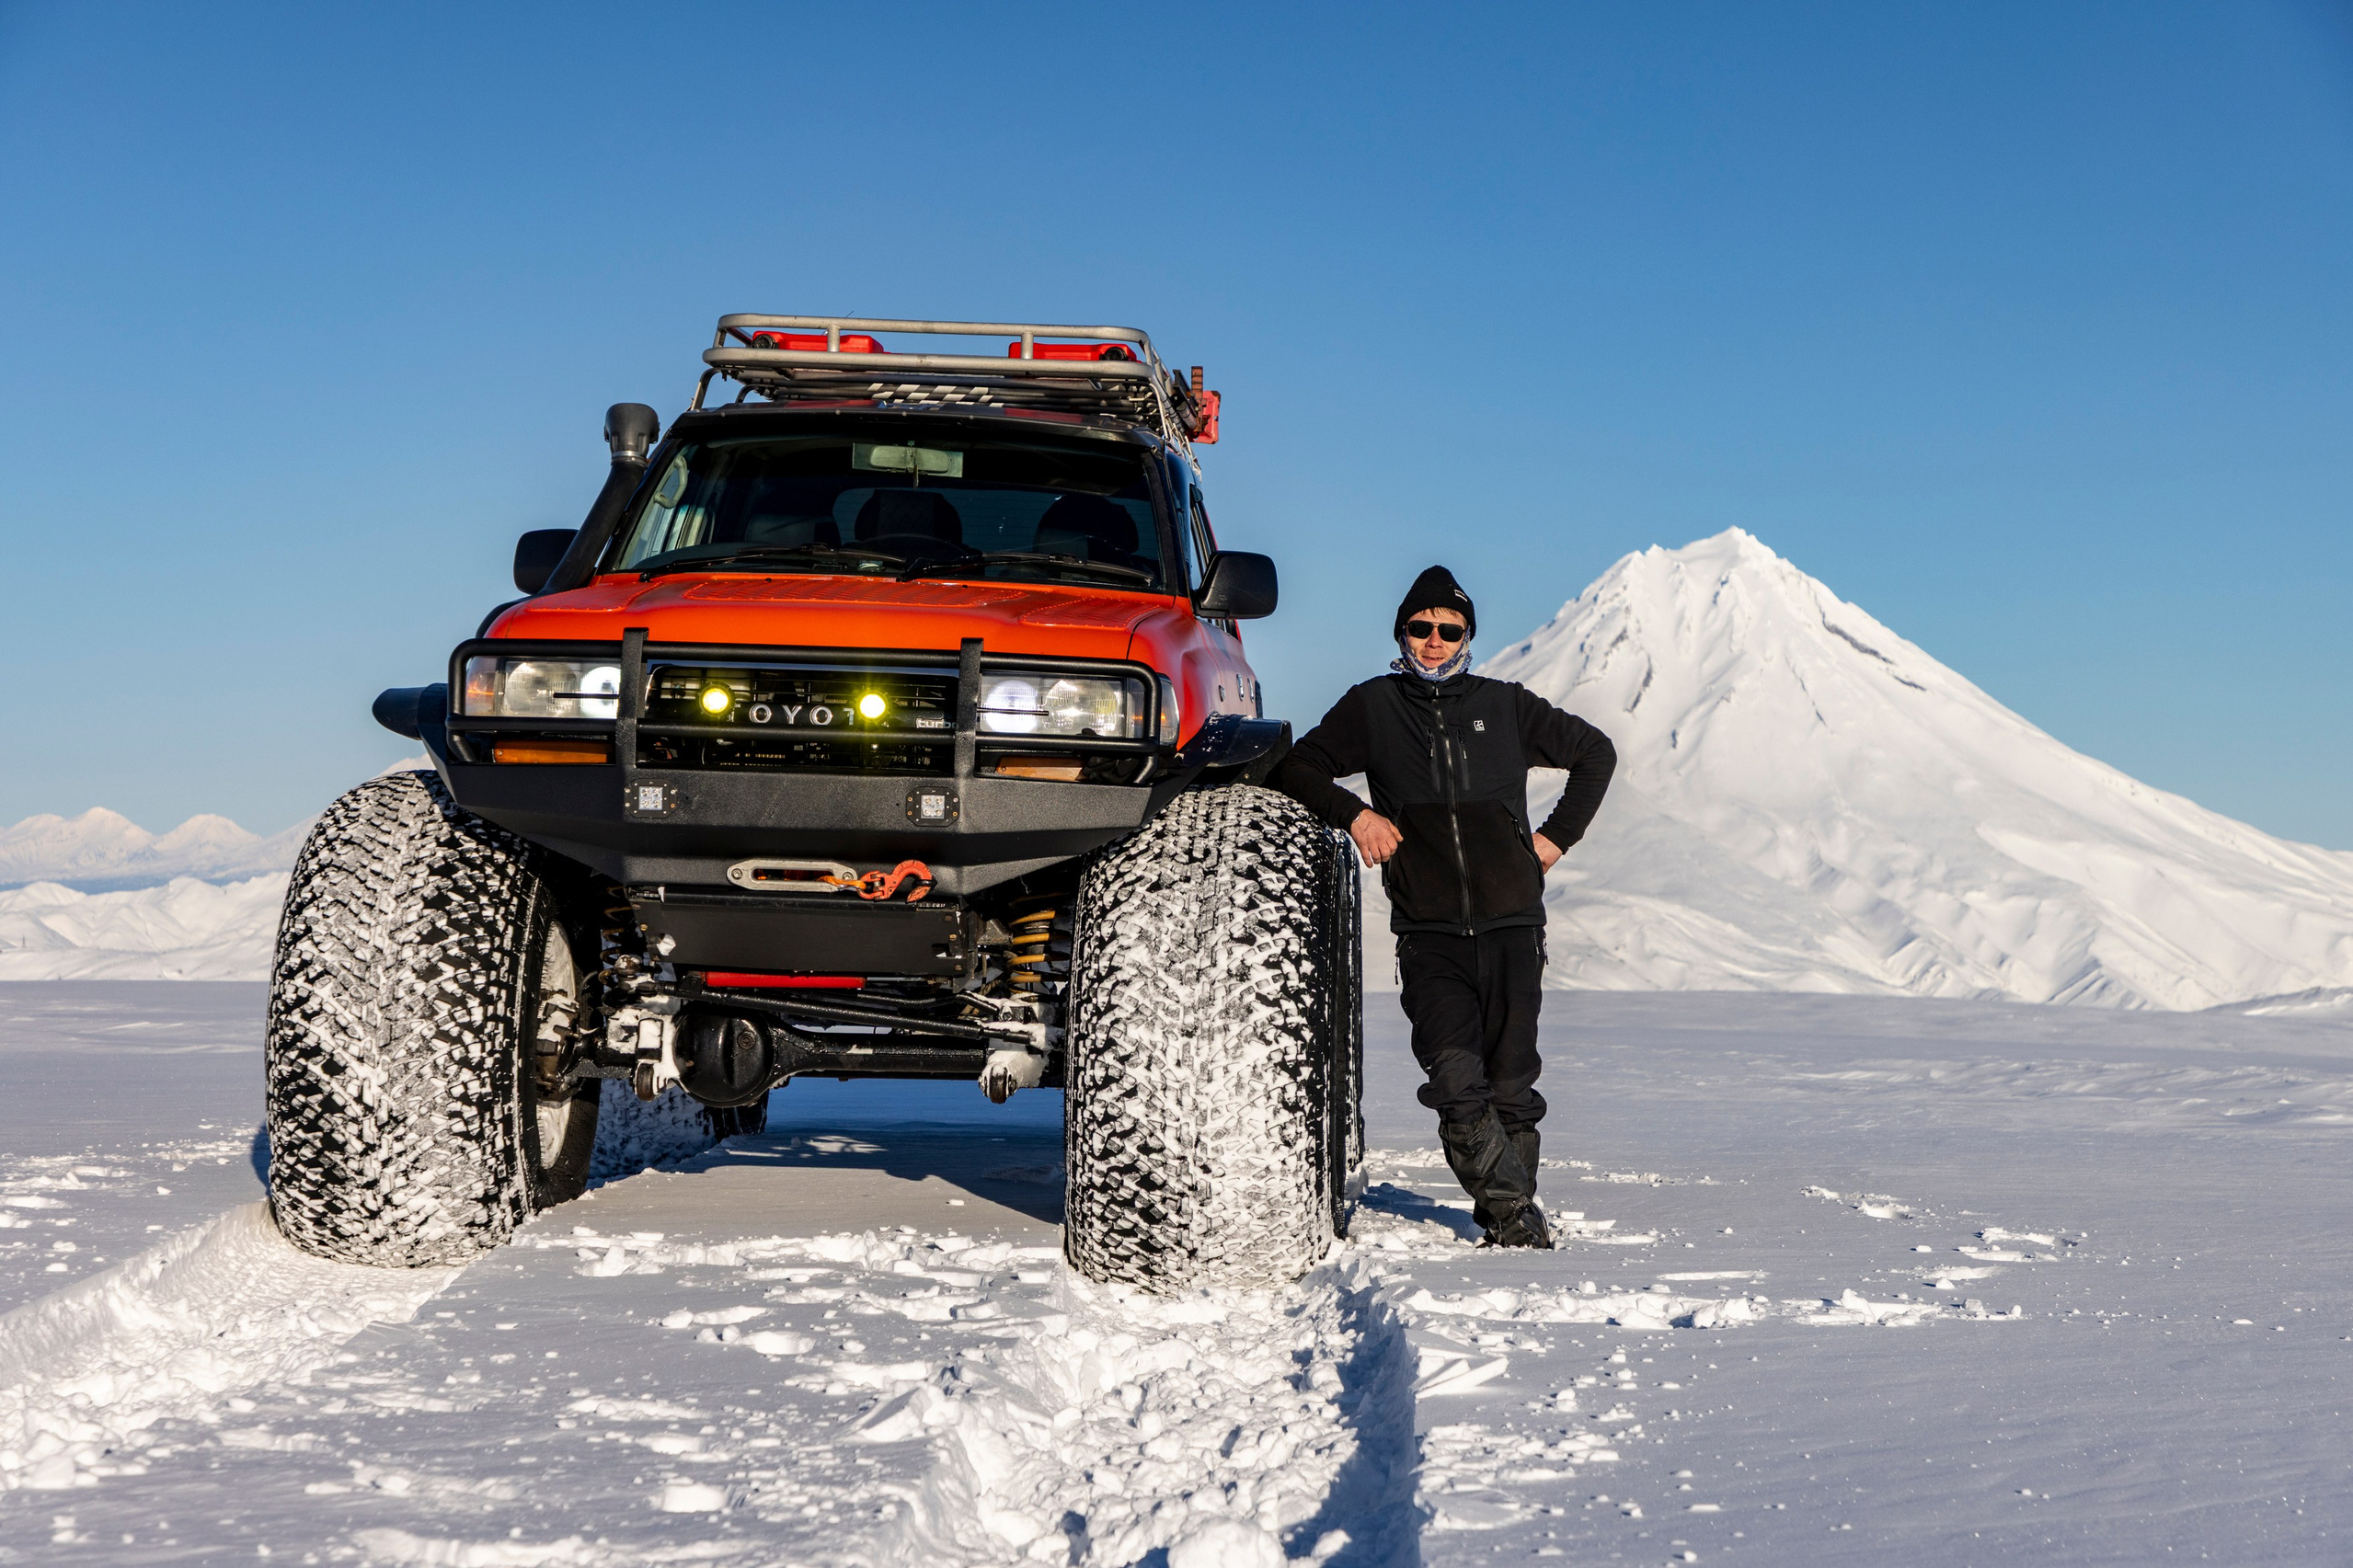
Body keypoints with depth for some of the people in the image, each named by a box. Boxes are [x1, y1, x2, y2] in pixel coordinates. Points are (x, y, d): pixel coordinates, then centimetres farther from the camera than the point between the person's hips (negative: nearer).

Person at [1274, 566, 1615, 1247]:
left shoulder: (1506, 706, 12)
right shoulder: (1372, 708, 10)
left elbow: (1596, 753, 24)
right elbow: (1298, 767, 14)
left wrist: (1558, 835, 15)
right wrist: (1353, 814, -1)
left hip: (1511, 922, 1)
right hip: (1428, 931, -1)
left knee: (1510, 1083, -1)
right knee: (1456, 1079, -18)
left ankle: (1511, 1219, 12)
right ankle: (1513, 1212, -8)